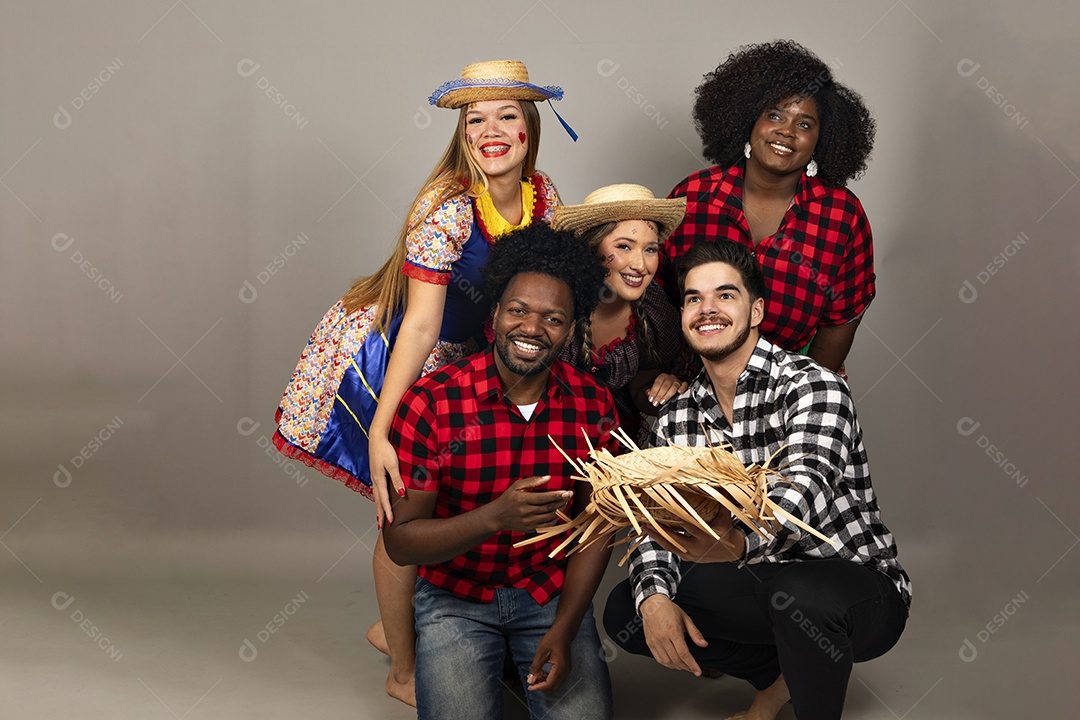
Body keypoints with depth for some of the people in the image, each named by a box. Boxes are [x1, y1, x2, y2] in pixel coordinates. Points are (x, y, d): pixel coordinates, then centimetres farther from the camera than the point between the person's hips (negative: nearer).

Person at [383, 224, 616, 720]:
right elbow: (399, 541, -16)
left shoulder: (593, 405, -7)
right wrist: (496, 517, -32)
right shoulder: (431, 403, -16)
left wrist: (564, 630, -11)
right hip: (456, 597, -2)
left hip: (553, 592, 2)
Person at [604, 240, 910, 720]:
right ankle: (782, 676, 9)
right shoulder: (677, 416, 4)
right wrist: (655, 598, -23)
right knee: (625, 610, -7)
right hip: (762, 584, 7)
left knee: (798, 593, -39)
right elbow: (655, 525, 0)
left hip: (857, 584, -6)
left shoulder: (812, 386, -16)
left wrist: (741, 543, -56)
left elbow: (805, 491, -34)